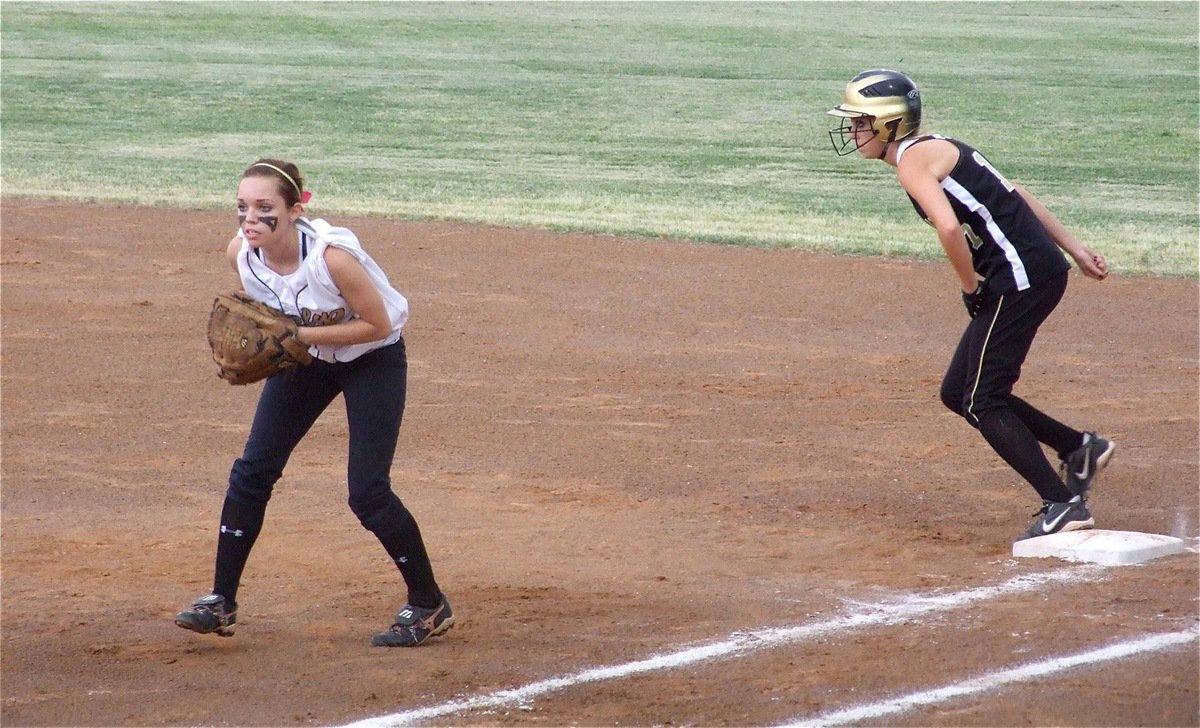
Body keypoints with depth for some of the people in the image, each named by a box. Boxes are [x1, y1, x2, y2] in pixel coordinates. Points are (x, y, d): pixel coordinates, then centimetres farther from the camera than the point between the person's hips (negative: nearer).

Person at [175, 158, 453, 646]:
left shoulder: (331, 255, -35)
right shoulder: (241, 252, -18)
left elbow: (378, 324, -25)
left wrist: (299, 335, -30)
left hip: (373, 360, -6)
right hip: (307, 357, 6)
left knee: (366, 491, -10)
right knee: (252, 469, -2)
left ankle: (429, 606, 8)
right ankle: (221, 602, 8)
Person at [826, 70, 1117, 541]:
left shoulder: (912, 160, -10)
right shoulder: (938, 150, 19)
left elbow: (948, 228, -27)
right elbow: (1015, 197, 21)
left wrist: (972, 287, -12)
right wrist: (1075, 251, 20)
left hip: (1021, 278, -10)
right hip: (1041, 270, 10)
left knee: (982, 402, -6)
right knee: (958, 393, 15)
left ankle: (1063, 505, -8)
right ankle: (1079, 448, 21)